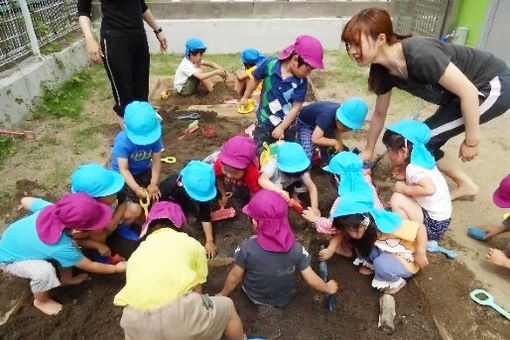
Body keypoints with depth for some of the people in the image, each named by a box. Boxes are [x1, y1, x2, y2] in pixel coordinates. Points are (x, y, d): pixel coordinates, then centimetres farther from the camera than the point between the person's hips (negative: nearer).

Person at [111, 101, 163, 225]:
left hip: (144, 172, 5)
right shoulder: (122, 141, -29)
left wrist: (153, 184, -22)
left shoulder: (154, 136, -19)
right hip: (122, 177, -4)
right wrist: (137, 189, -39)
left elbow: (156, 161, -14)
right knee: (134, 210, -19)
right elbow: (124, 170, -29)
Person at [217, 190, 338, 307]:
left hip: (255, 297, -1)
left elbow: (234, 278, -17)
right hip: (285, 299, 2)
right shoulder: (296, 249, -27)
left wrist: (222, 294, 4)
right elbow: (312, 280, -17)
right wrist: (328, 288, 6)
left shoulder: (247, 248, -32)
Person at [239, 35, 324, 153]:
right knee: (260, 152, 12)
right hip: (265, 121, 0)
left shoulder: (301, 81, -19)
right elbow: (256, 79, 0)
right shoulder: (270, 64, -19)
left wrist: (282, 127, -16)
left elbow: (296, 107, -15)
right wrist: (245, 97, 13)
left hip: (287, 124, 0)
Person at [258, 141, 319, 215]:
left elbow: (312, 187, -30)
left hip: (286, 186, 3)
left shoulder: (299, 168, -30)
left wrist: (314, 207, -43)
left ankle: (293, 194, 5)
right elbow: (261, 180, -57)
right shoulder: (273, 164, -40)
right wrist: (280, 192, -69)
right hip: (271, 188, -3)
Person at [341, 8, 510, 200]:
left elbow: (468, 91, -26)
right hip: (468, 90, 8)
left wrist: (471, 140, -17)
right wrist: (368, 150, 15)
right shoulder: (382, 70, -8)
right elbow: (380, 113, 6)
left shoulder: (418, 55, -33)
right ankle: (464, 185, 28)